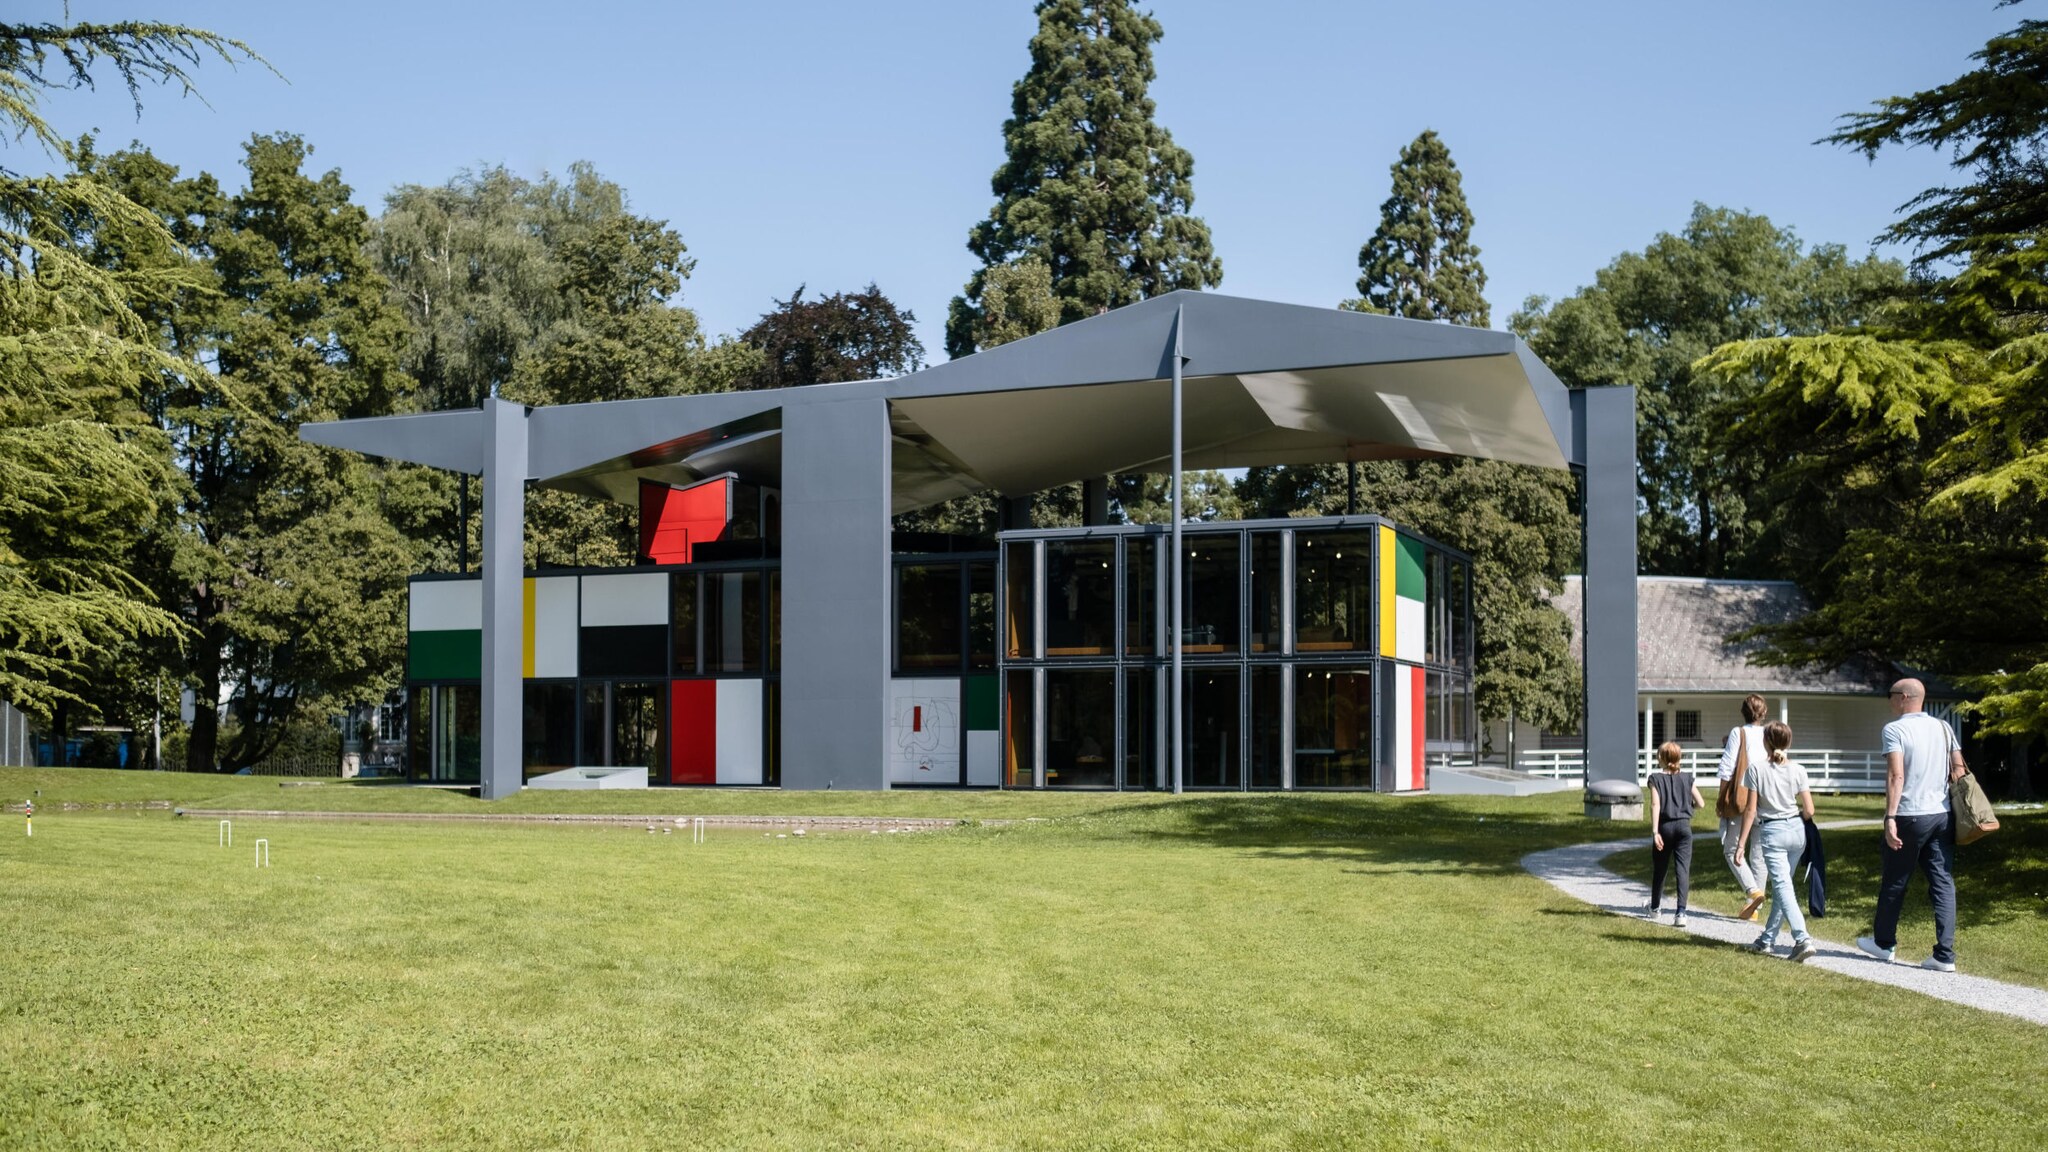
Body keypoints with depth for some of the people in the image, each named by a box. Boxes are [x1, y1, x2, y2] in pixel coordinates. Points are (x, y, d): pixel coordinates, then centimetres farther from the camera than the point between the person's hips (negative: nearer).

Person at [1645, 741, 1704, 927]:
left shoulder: (1656, 778, -3)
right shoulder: (1687, 778, 3)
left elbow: (1655, 805, -12)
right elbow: (1701, 804, 1)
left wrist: (1655, 831, -15)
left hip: (1665, 826, 0)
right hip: (1683, 826, 1)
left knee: (1659, 869, 17)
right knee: (1683, 869, -5)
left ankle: (1655, 907, 36)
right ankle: (1681, 912, -19)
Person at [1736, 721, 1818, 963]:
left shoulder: (1757, 769, -8)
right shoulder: (1797, 770, 0)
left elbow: (1750, 809, -7)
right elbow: (1809, 811, -1)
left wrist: (1742, 842, -2)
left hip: (1772, 832, -4)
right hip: (1797, 831, 4)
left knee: (1782, 887, -9)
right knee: (1781, 886, 16)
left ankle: (1803, 939, -25)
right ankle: (1768, 939, 25)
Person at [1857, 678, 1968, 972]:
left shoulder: (1894, 730, -8)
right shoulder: (1943, 727, 10)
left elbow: (1896, 776, -17)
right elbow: (1959, 770, 9)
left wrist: (1890, 818, -19)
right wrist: (1959, 814, 17)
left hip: (1910, 816, -5)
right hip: (1942, 815, 5)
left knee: (1894, 882, 11)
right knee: (1943, 883, 3)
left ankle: (1883, 942, 25)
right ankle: (1945, 955, -1)